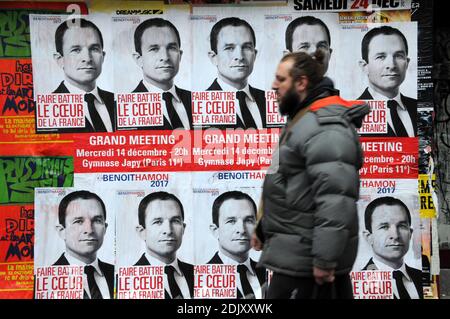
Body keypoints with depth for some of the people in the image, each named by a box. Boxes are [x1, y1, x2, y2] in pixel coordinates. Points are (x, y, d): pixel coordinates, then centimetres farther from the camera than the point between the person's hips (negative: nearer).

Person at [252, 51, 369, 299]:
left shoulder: (324, 126, -19)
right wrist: (263, 228, 21)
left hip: (308, 256, -10)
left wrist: (325, 258, -25)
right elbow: (285, 185, 21)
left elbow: (336, 200, -26)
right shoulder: (302, 120, 15)